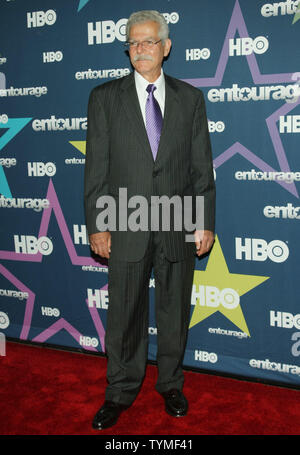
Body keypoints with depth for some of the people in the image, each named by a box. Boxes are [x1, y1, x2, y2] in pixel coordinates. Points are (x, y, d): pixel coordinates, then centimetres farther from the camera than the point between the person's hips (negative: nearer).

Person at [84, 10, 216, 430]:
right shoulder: (104, 97, 3)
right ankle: (121, 392, 28)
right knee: (125, 314, 9)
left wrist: (206, 222, 0)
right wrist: (97, 225, -5)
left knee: (175, 312, 13)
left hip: (179, 228, 1)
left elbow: (202, 166, 5)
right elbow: (96, 167, 0)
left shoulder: (190, 98, 6)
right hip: (126, 227, -1)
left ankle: (171, 384, 34)